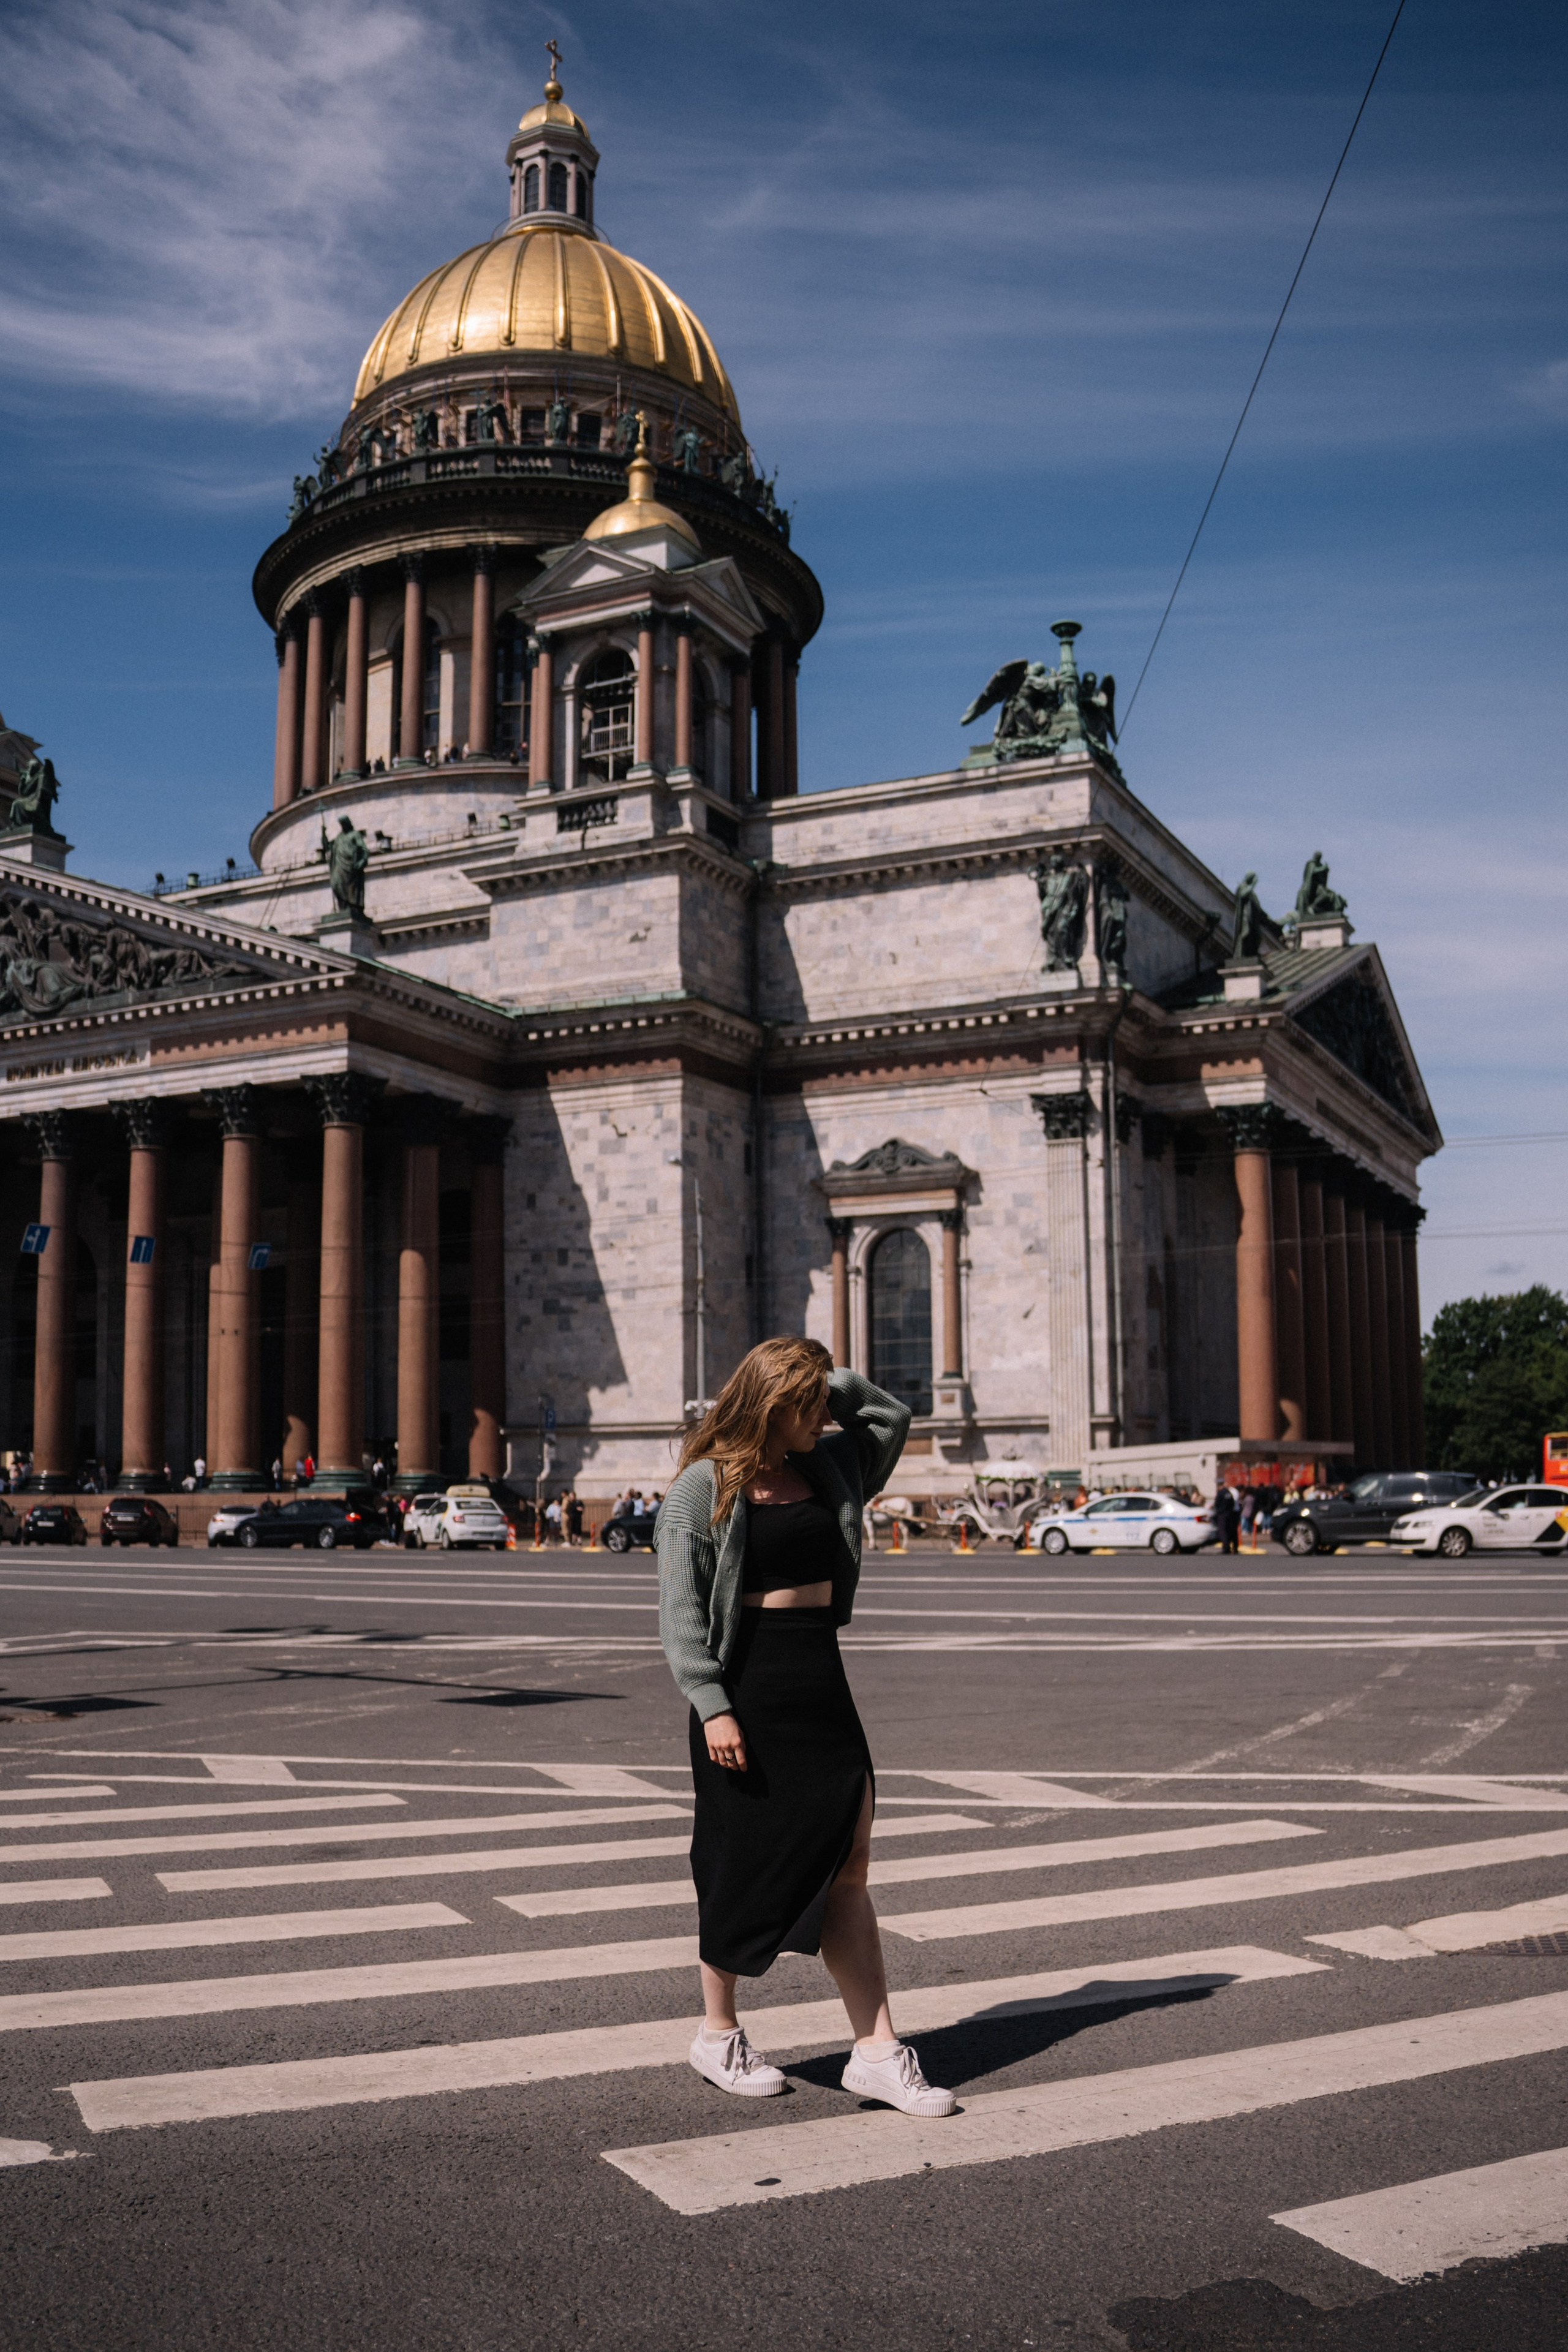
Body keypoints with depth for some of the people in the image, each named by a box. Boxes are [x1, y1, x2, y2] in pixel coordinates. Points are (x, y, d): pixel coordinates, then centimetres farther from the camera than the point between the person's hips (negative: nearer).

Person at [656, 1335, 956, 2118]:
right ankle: (718, 2032, 25)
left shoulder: (828, 1469, 11)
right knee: (744, 1865, 6)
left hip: (822, 1683, 6)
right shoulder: (705, 1484, -6)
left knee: (846, 1868, 3)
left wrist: (830, 1382, 9)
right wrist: (712, 1706, -17)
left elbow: (892, 1414, 24)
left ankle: (876, 2051, 7)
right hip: (747, 1686, -6)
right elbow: (680, 1608, -10)